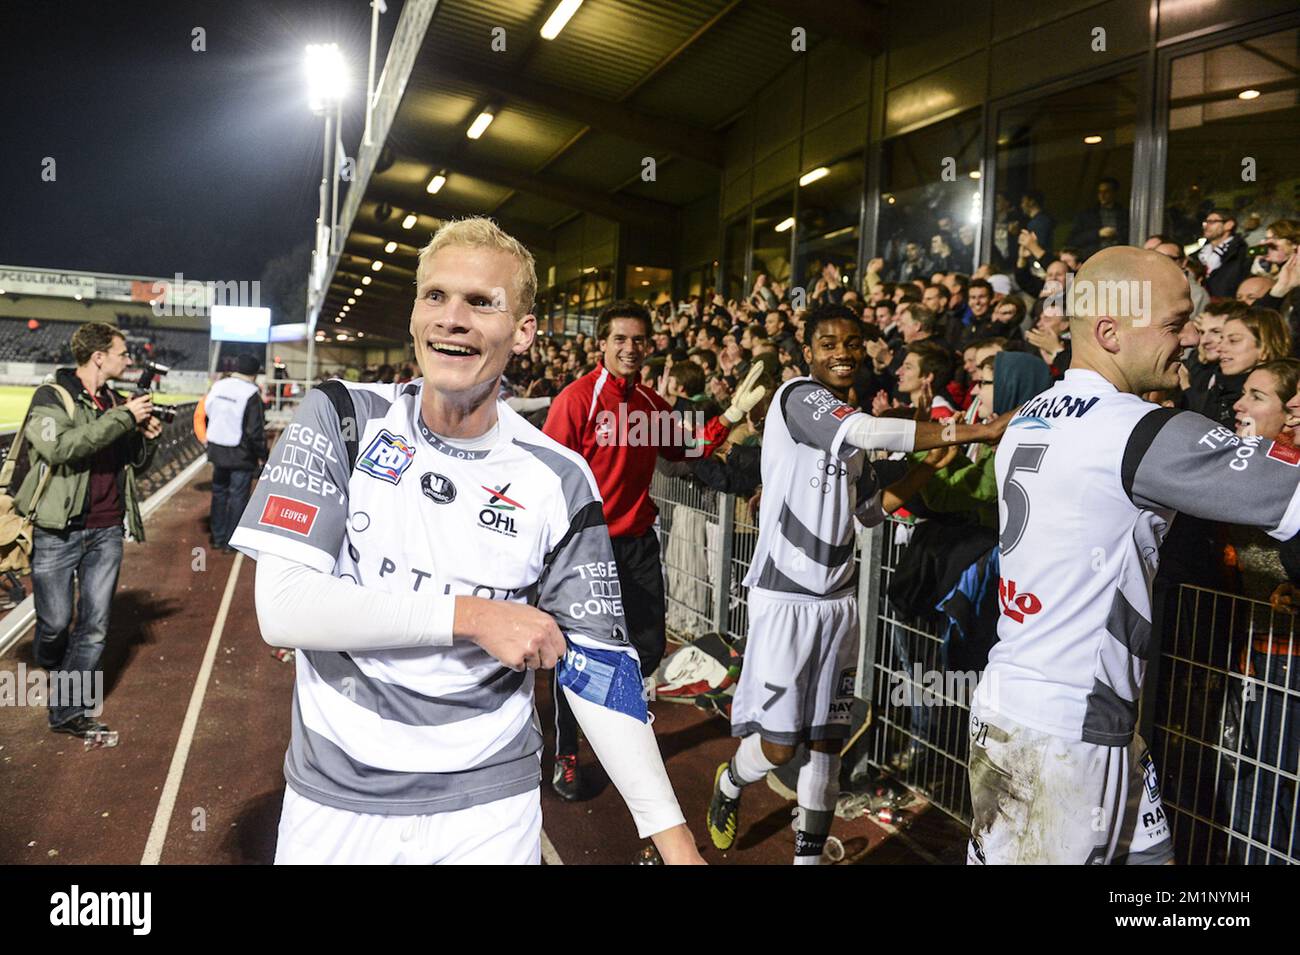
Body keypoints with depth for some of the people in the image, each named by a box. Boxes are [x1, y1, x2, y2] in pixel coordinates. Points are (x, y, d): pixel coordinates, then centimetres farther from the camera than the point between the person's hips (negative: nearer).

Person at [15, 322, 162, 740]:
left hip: (106, 532, 5)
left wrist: (146, 438, -2)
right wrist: (122, 418, -24)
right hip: (59, 532, -5)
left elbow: (134, 464, 18)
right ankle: (53, 673, 36)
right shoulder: (51, 398, -6)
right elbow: (60, 447, -25)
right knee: (55, 622, 5)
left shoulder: (115, 402, 10)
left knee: (95, 625, 3)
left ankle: (68, 709, 13)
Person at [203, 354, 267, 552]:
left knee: (219, 493, 18)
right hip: (241, 454, -6)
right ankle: (232, 541, 9)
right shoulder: (251, 394, -17)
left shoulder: (216, 387, 3)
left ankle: (218, 536, 26)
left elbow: (205, 415, 11)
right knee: (238, 497, 4)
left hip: (217, 451, 6)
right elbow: (256, 430, -17)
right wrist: (261, 455, -5)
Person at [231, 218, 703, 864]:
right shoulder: (342, 418, -9)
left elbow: (596, 664, -6)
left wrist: (673, 839, -11)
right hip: (333, 800, 0)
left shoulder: (559, 480, -7)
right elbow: (281, 608, -16)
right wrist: (471, 616, -21)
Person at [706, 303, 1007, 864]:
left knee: (827, 742, 11)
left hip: (837, 597, 7)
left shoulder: (853, 419, 14)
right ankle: (729, 784, 33)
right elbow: (863, 432, -32)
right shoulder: (797, 396, -12)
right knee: (778, 745, 0)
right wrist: (977, 430, -35)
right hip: (784, 595, -7)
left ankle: (810, 853, 26)